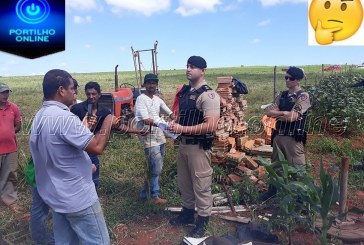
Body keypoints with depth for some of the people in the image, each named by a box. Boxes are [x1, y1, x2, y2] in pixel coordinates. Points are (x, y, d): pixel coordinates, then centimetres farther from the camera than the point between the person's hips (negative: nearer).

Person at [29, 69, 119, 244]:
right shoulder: (64, 117, -25)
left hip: (55, 195, 10)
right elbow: (97, 147, -26)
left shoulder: (39, 117, 7)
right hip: (78, 198, -10)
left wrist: (83, 128, 15)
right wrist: (107, 123, -12)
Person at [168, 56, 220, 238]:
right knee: (184, 182, 20)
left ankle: (202, 221, 23)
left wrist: (182, 129, -24)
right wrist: (174, 124, 0)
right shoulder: (184, 91, 9)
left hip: (199, 147, -8)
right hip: (183, 143, 8)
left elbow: (210, 126, -25)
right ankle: (188, 213, 40)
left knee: (201, 185, 6)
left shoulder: (208, 95, -17)